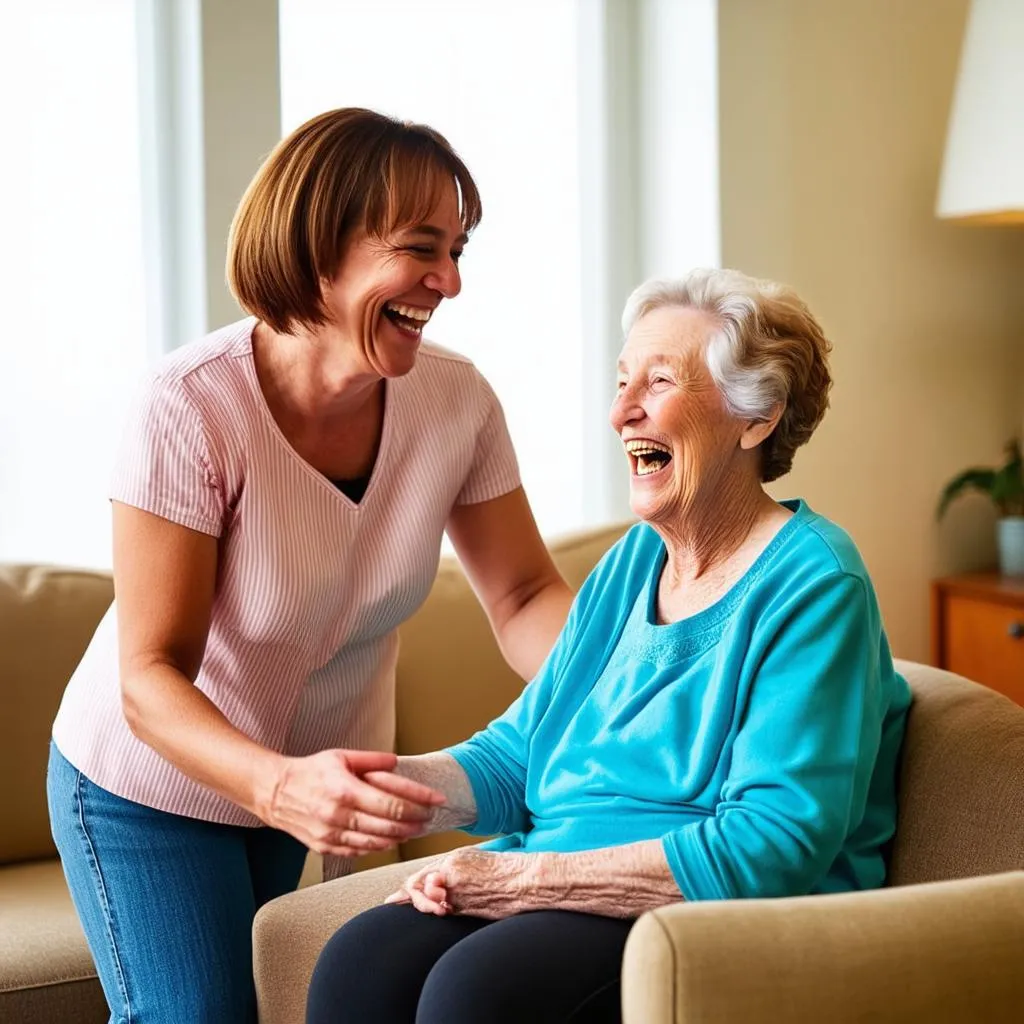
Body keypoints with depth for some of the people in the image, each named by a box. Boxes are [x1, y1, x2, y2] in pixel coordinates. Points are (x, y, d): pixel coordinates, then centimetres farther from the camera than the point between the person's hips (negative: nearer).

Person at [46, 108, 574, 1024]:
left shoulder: (455, 400, -16)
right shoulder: (191, 409, -28)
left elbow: (523, 596, -8)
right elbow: (151, 676, -28)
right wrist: (279, 786, -47)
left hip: (329, 780, 5)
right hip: (156, 787, -4)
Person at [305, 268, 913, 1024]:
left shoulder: (812, 585, -9)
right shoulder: (631, 564, 17)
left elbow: (774, 843, -19)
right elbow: (515, 755, 18)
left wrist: (532, 875, -19)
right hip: (562, 896, 7)